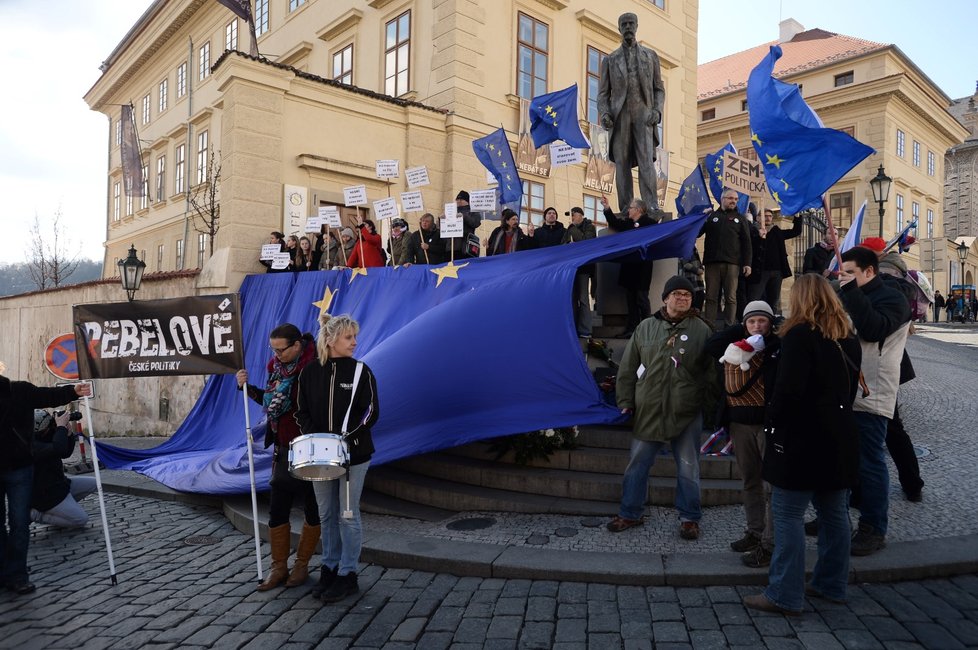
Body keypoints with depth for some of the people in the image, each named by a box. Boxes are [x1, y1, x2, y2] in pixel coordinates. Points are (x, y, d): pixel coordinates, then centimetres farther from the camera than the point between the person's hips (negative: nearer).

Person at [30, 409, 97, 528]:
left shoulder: (43, 438, 5)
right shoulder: (32, 446, -26)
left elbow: (66, 453, 11)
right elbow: (58, 449, -42)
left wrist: (67, 432, -5)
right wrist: (61, 426, -30)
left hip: (57, 484, 10)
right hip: (45, 495, -10)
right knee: (81, 519, -14)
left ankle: (62, 507, 11)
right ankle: (37, 514, -2)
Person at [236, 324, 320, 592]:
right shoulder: (275, 366, 5)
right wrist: (248, 388, 4)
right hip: (283, 449, 7)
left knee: (312, 511, 9)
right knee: (277, 510, 9)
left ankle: (301, 564, 24)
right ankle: (279, 567, 22)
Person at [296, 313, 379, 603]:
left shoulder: (360, 371, -6)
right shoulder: (310, 372, 2)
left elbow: (370, 412, -8)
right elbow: (303, 412, 6)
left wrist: (346, 437, -18)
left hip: (354, 453, -3)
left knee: (348, 514, 4)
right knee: (326, 514, 14)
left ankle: (347, 575, 16)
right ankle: (329, 568, 29)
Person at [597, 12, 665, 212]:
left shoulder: (651, 56, 12)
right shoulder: (609, 60, 11)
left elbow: (659, 89, 12)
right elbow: (603, 93, 7)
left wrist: (657, 111, -9)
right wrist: (604, 115, -14)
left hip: (643, 116, -1)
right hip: (620, 118, 1)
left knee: (646, 162, -16)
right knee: (622, 165, -3)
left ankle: (653, 210, -21)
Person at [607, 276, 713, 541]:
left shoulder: (701, 330, 1)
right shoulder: (645, 327, 4)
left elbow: (711, 371, 3)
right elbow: (627, 368, 6)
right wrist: (626, 402, 2)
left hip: (687, 414, -1)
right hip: (647, 411, 2)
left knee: (688, 469, 9)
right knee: (637, 464, 10)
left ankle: (689, 518, 26)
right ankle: (629, 513, 26)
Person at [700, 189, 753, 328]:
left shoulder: (740, 219, 15)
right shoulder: (711, 216, 15)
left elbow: (746, 242, 9)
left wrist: (747, 263, -1)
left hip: (732, 263, 0)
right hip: (712, 262, 0)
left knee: (730, 297, -2)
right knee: (711, 297, -1)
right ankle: (709, 326, 0)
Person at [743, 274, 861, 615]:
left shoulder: (800, 335, -15)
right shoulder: (848, 339, 11)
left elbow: (788, 389, -21)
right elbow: (849, 387, 19)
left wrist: (773, 423, -10)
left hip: (802, 440, -9)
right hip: (839, 439, 9)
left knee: (788, 515, -3)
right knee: (833, 513, 16)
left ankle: (784, 596, 1)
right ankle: (831, 585, 28)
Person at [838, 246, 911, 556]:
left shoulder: (891, 298, -5)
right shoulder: (849, 297, 17)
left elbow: (872, 330, -23)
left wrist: (852, 292, -19)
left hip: (870, 396, -8)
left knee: (868, 463, -1)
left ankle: (873, 530, 10)